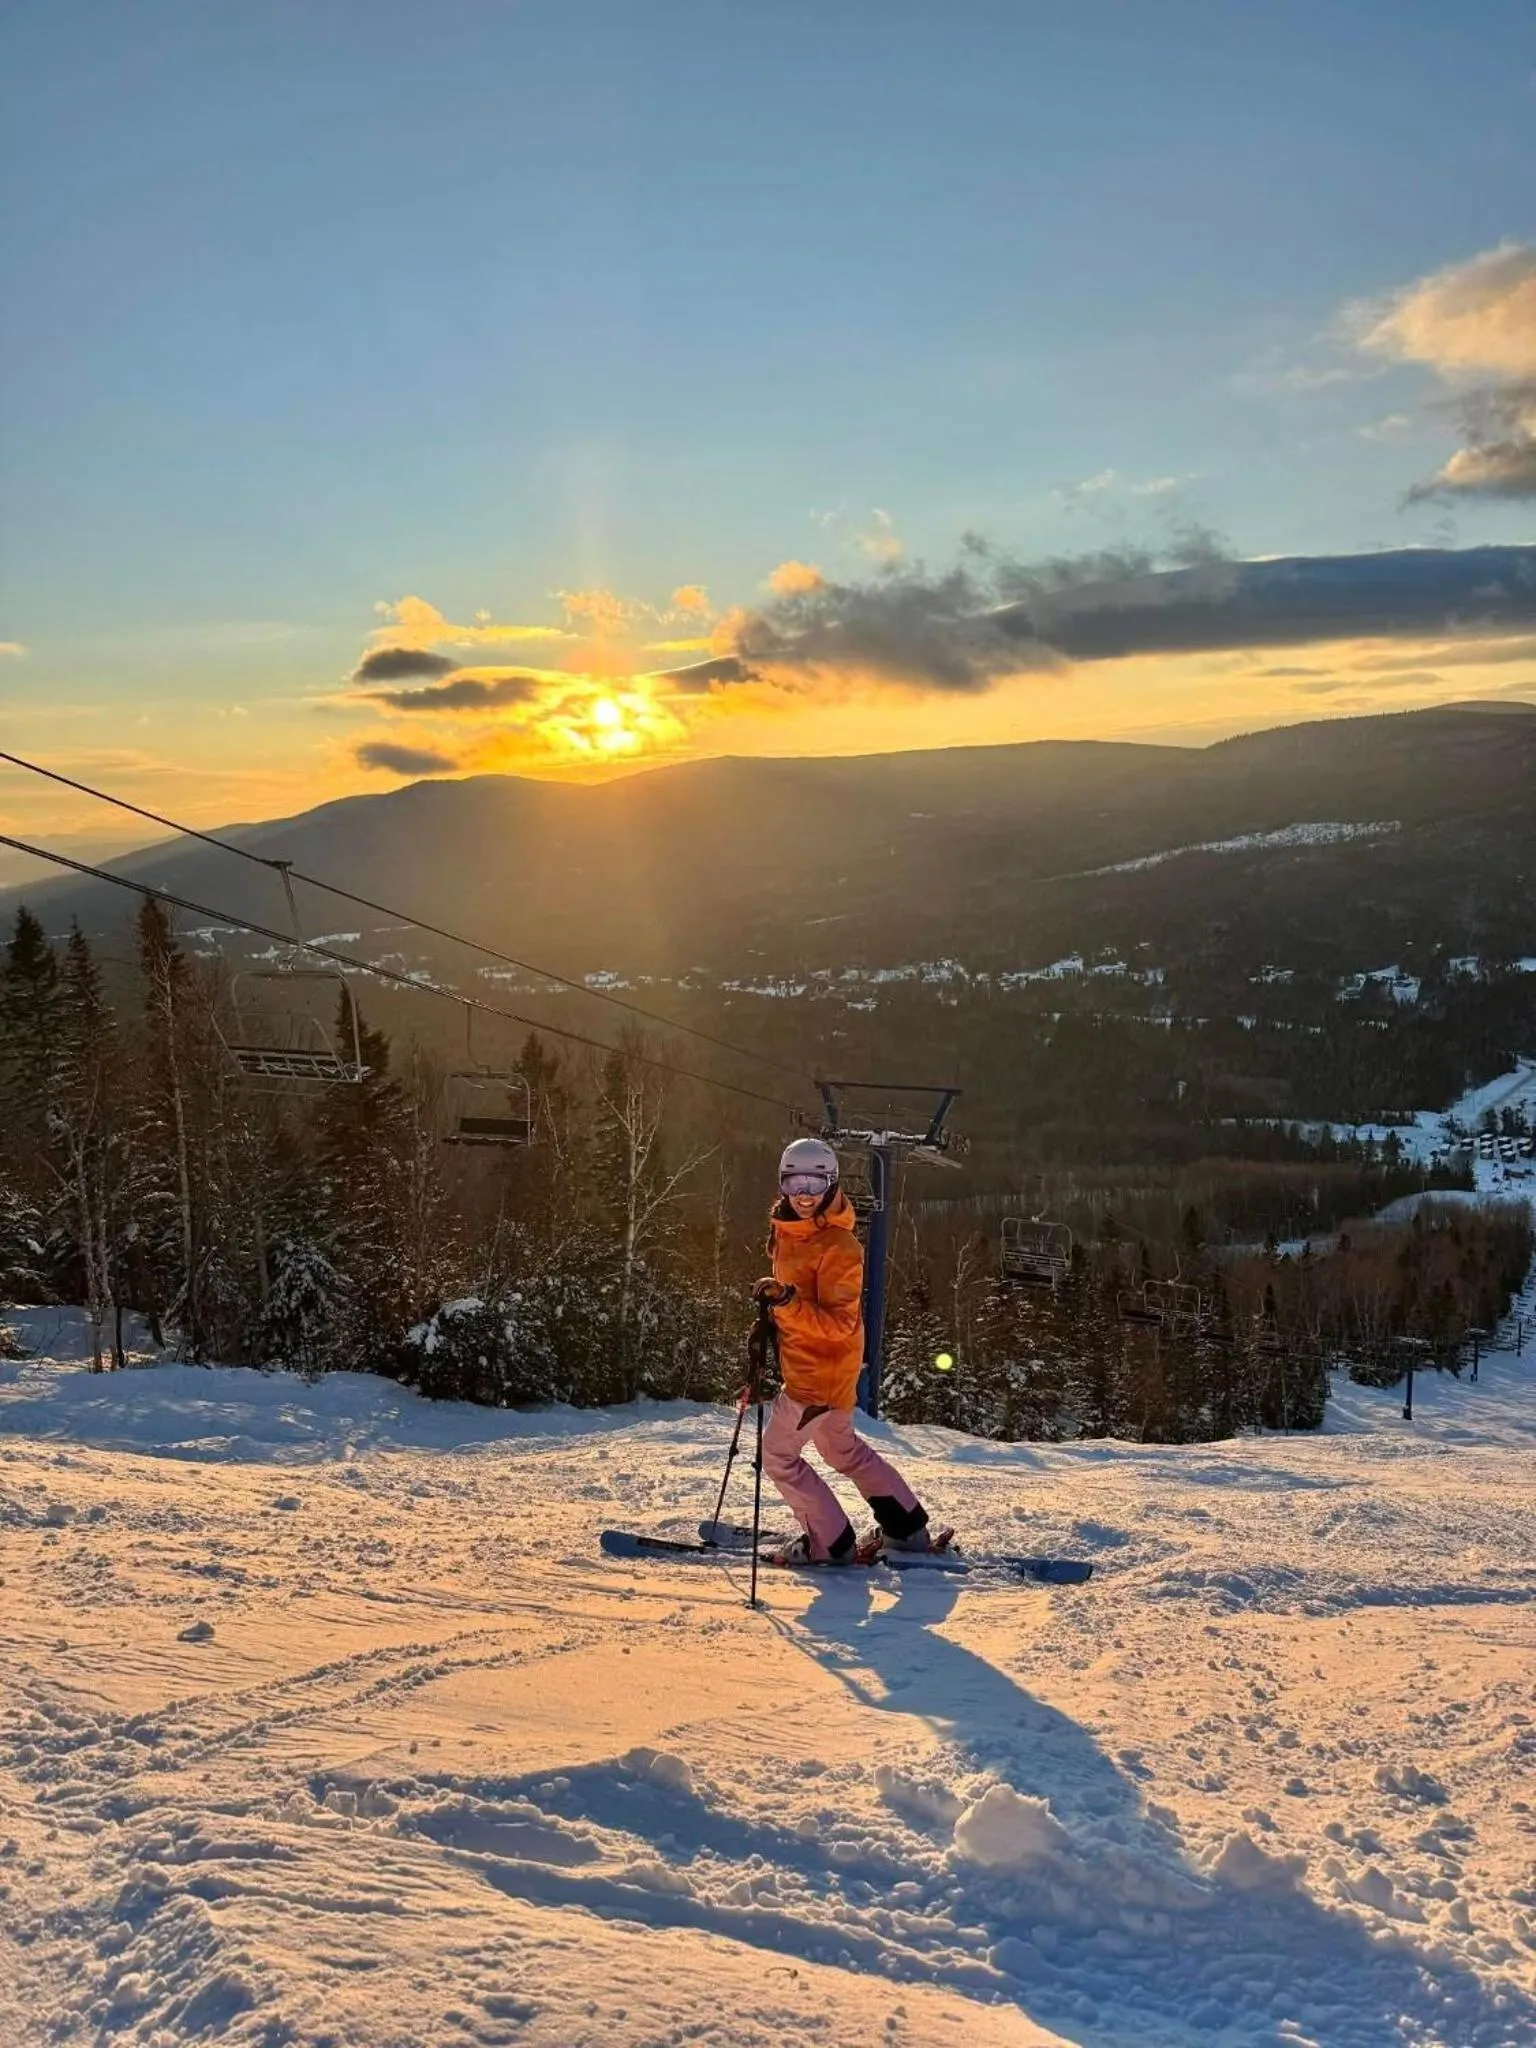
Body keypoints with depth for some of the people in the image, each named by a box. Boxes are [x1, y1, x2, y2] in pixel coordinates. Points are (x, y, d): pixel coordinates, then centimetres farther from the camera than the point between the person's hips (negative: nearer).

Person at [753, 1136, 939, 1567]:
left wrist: (788, 1302, -37)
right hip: (806, 1365, 10)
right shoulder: (789, 1230, 4)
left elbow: (839, 1324, -26)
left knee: (778, 1455, 0)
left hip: (822, 1372, -10)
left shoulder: (839, 1248, -23)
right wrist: (771, 1309, 14)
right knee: (844, 1449, 23)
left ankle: (830, 1543, 11)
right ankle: (908, 1530, 34)